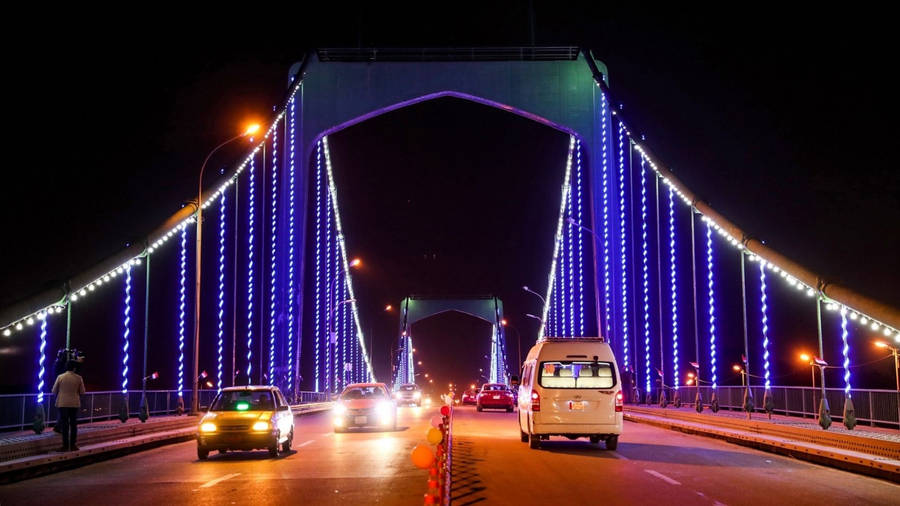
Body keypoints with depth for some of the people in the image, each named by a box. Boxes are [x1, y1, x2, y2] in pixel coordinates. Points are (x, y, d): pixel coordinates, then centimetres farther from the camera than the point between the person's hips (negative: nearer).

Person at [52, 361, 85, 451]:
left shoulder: (60, 377, -6)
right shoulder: (79, 378, -4)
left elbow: (54, 391, 0)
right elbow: (82, 392, 2)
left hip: (63, 403, -1)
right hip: (75, 404, 1)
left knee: (64, 424, 3)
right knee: (73, 424, 8)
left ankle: (65, 446, 2)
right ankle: (72, 445, 8)